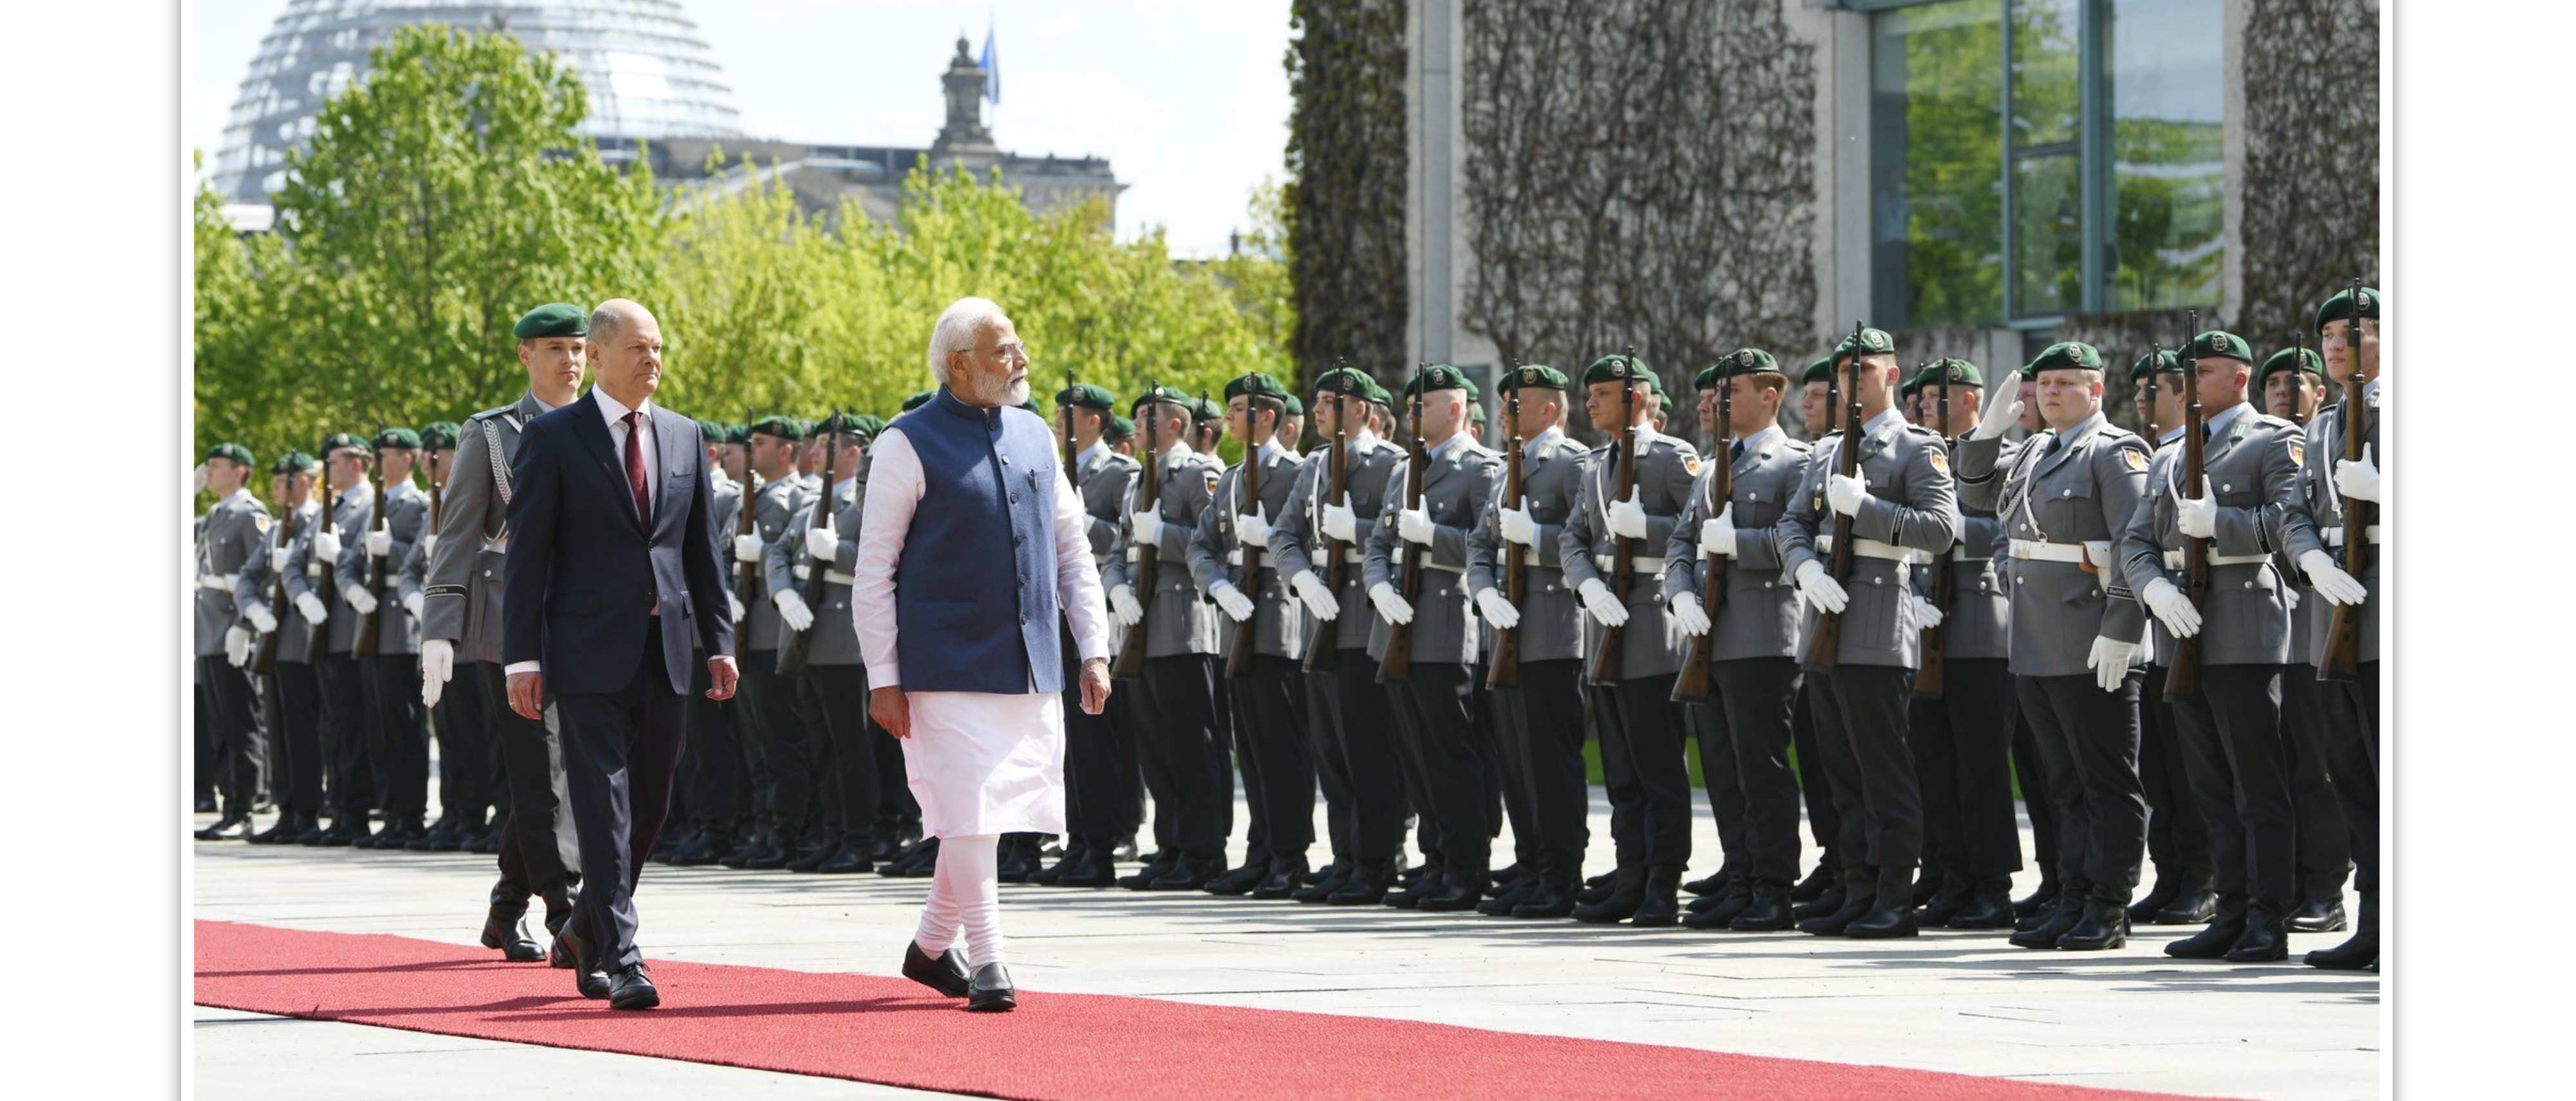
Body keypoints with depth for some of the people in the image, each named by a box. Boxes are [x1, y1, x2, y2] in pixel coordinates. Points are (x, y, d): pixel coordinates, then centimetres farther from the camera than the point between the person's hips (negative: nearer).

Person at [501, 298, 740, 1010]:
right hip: (590, 652, -5)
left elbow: (702, 546, 15)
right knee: (605, 810, -9)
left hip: (663, 650, 5)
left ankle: (589, 930, 29)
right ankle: (620, 961, -11)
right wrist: (522, 659, -10)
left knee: (649, 807, 10)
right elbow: (526, 556, -5)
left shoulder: (683, 436, 13)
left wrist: (718, 642, 8)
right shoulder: (552, 438, -2)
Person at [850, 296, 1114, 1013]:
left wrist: (1093, 650, 9)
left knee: (993, 811, 9)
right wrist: (883, 678, -10)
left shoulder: (1033, 435, 12)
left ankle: (931, 946, 25)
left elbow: (1072, 547, 17)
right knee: (969, 812, -11)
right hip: (951, 667, -6)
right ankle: (986, 961, -4)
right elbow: (872, 569, -6)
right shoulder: (911, 444, -6)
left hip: (1032, 670, 6)